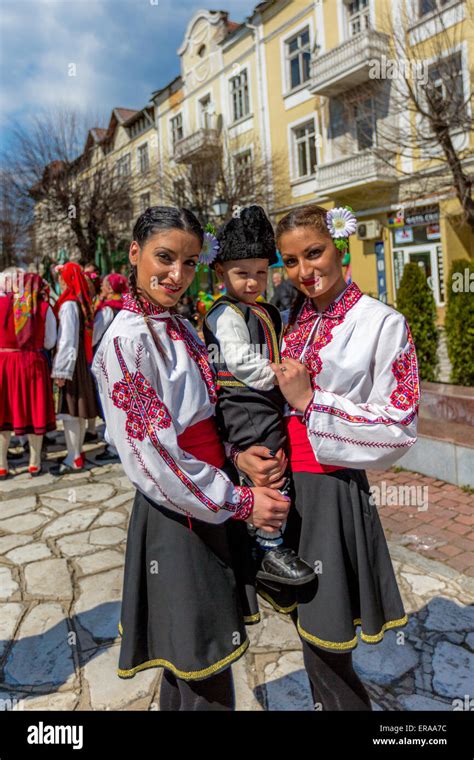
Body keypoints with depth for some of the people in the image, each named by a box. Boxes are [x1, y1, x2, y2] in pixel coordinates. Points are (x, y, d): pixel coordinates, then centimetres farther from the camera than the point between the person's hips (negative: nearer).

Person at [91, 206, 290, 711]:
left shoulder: (179, 328, 7)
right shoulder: (126, 339, -19)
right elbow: (154, 459, -22)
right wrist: (240, 502, -15)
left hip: (208, 510, 8)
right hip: (176, 521, -8)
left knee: (189, 667, 25)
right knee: (206, 685, 10)